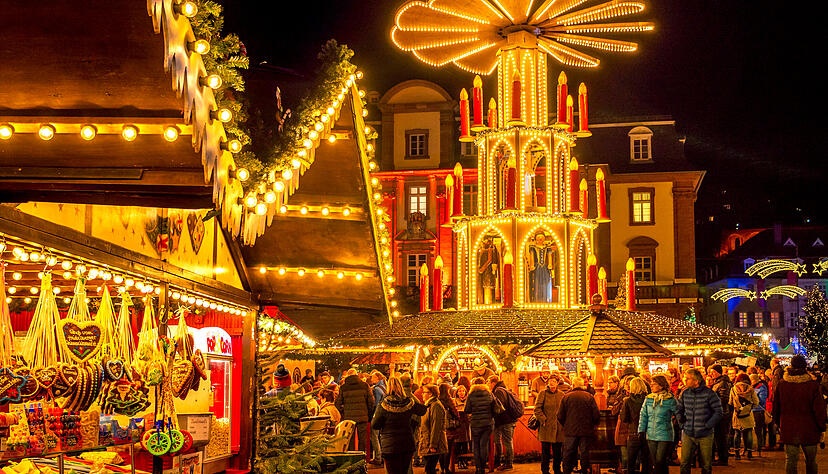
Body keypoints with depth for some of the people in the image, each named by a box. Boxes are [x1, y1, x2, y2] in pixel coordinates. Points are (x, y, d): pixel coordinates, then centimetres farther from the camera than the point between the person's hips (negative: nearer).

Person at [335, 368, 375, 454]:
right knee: (362, 439, 8)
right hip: (362, 417, 0)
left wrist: (343, 414, 11)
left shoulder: (343, 388, 0)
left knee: (350, 441, 6)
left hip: (348, 417, 0)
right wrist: (369, 414, 11)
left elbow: (338, 404, 0)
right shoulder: (365, 386, 1)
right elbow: (371, 402, 1)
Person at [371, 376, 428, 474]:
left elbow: (374, 425, -7)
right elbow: (423, 410, 15)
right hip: (408, 445, 3)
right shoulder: (410, 403, -4)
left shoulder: (384, 406, -14)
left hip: (390, 447, -3)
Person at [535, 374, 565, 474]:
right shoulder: (543, 393, 0)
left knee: (558, 451, 8)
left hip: (558, 427, 3)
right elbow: (537, 409, -3)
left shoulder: (561, 395, 10)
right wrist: (543, 420, -12)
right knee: (545, 450, 0)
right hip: (546, 427, -3)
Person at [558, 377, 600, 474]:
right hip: (586, 432, 0)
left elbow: (560, 416, -2)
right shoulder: (589, 397, -2)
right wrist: (591, 425, 13)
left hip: (570, 431, 0)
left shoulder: (566, 397, -2)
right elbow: (596, 415, -4)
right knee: (585, 453, 7)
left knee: (568, 455, 8)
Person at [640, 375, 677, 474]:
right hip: (651, 436, 4)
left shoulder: (670, 400, -6)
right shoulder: (648, 399, 6)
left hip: (665, 436, -4)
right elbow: (643, 416, 10)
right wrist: (641, 430, 4)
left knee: (660, 461, -8)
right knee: (654, 462, 9)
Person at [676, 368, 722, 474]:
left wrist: (707, 425, -11)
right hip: (688, 434, 3)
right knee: (684, 464, 1)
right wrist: (680, 420, 4)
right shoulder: (685, 393, 5)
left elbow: (718, 412, -6)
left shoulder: (709, 394, -9)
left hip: (705, 436, -3)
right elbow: (679, 409, 19)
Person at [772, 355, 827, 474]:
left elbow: (776, 407, 7)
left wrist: (779, 424, 20)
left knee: (790, 460, 5)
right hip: (809, 430, -1)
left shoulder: (780, 385, -3)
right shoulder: (813, 385, -11)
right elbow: (819, 409, -8)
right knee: (811, 461, 12)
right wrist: (821, 428, 4)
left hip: (788, 430, 2)